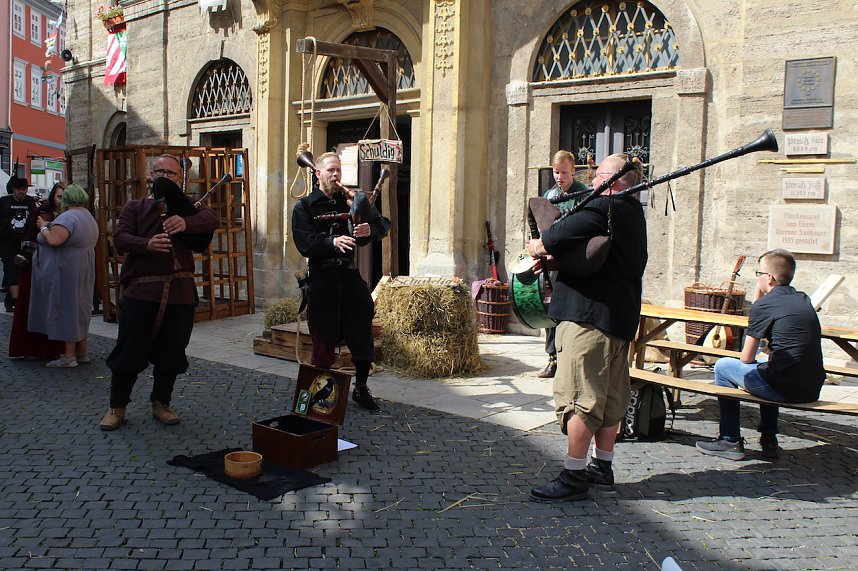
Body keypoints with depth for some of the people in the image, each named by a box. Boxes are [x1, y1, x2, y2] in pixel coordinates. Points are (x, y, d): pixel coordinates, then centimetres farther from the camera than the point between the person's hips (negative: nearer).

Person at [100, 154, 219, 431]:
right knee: (129, 351, 3)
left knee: (171, 353, 8)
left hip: (180, 291, 1)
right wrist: (147, 244, -24)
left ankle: (161, 403, 26)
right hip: (141, 290, -1)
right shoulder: (135, 207, 14)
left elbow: (212, 219, -7)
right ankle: (117, 407, 19)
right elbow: (120, 238, -3)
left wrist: (186, 223, -28)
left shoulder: (187, 205, 15)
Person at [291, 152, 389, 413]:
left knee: (362, 334, 2)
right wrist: (333, 242, -27)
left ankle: (361, 388, 19)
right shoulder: (304, 206, 2)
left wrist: (370, 229, -15)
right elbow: (305, 244, -11)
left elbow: (382, 225, 8)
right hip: (322, 278, -2)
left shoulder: (351, 201, 11)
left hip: (350, 274, 3)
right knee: (323, 340, 3)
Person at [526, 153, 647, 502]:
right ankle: (602, 467, 25)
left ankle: (574, 476, -3)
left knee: (579, 394, -7)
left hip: (590, 313, -10)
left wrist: (540, 246, -1)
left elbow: (562, 233, -22)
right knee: (611, 395, 14)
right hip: (621, 314, 10)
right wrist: (555, 257, 5)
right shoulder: (633, 212, 18)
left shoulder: (604, 208, -13)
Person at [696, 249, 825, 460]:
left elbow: (746, 359, -3)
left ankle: (730, 441, 17)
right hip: (812, 390, 8)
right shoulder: (804, 300, 12)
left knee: (723, 366, 13)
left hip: (785, 388, -7)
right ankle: (769, 439, 34)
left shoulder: (764, 305, -8)